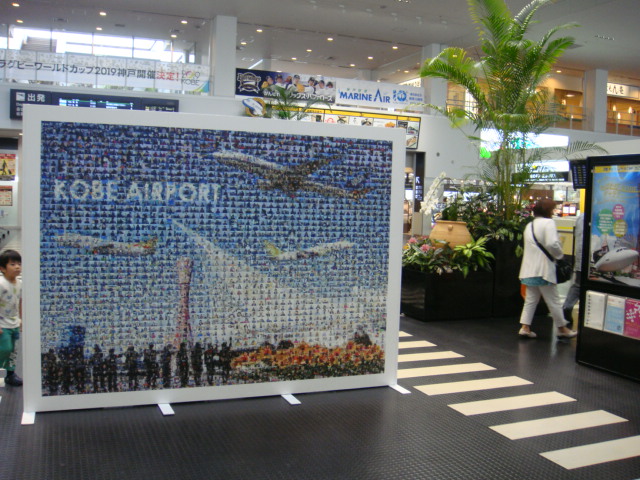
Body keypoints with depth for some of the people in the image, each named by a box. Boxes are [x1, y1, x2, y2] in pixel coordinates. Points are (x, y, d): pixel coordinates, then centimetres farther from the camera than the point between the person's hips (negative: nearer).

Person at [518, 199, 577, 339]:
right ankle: (562, 329, 17)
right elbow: (552, 243, -24)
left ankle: (525, 327, 7)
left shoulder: (529, 225, 15)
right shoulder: (548, 223, -11)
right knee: (553, 300, 5)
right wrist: (559, 254, -5)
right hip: (544, 268, -7)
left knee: (530, 299, 12)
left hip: (529, 268, 7)